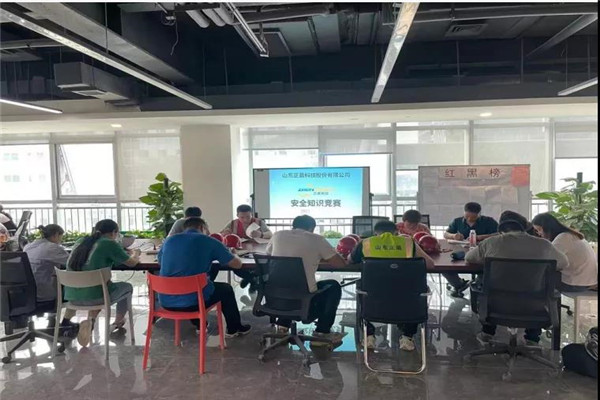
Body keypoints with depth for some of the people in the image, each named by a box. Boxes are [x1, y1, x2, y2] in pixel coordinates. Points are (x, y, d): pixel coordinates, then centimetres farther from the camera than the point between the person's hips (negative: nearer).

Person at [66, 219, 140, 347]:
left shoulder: (81, 241, 11)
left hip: (72, 296, 6)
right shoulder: (110, 244, -8)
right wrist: (135, 254, 25)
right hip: (94, 297, -6)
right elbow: (131, 262, 3)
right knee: (127, 287, 22)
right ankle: (117, 323, 39)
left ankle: (91, 320, 15)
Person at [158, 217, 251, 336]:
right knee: (226, 289, 25)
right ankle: (234, 329, 41)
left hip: (166, 301, 5)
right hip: (193, 301, -4)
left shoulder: (169, 240, 7)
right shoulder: (209, 241, -3)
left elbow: (160, 261, 27)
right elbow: (237, 264, 1)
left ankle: (199, 325, 49)